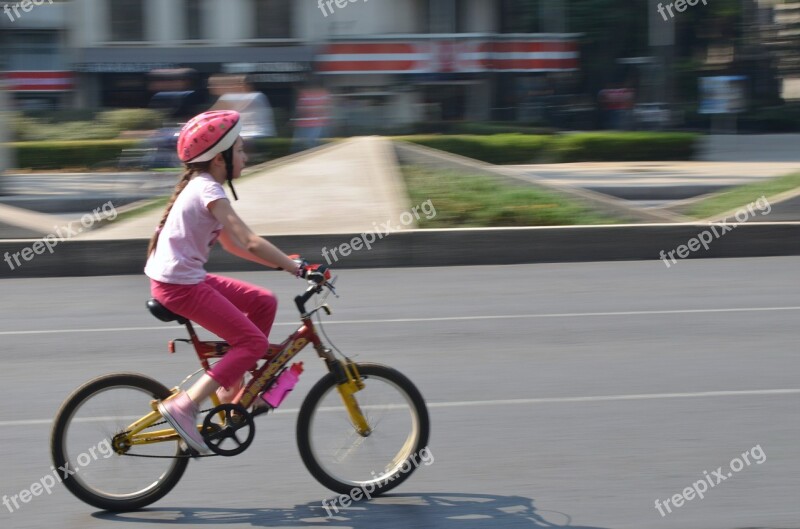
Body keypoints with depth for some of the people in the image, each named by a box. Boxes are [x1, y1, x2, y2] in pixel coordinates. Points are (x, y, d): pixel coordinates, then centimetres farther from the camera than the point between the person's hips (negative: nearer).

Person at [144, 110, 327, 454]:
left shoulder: (201, 186, 13)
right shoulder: (210, 192, -17)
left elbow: (233, 244, 17)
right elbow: (250, 244, -25)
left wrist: (287, 263, 11)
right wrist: (298, 268, -23)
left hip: (186, 278, 10)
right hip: (178, 285, -10)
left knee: (263, 303, 12)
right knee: (253, 341, -11)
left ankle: (234, 389, 16)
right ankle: (183, 406, -13)